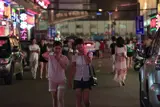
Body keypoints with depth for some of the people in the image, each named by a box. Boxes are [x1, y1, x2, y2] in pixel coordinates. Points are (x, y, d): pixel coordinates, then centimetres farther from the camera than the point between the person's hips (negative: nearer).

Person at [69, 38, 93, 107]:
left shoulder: (89, 54, -2)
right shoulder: (75, 57, 1)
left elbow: (88, 62, -24)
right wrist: (70, 80, 1)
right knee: (78, 100, 2)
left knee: (86, 100, -2)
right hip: (77, 80, 1)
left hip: (86, 79, -1)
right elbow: (72, 69, 3)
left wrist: (85, 53, -14)